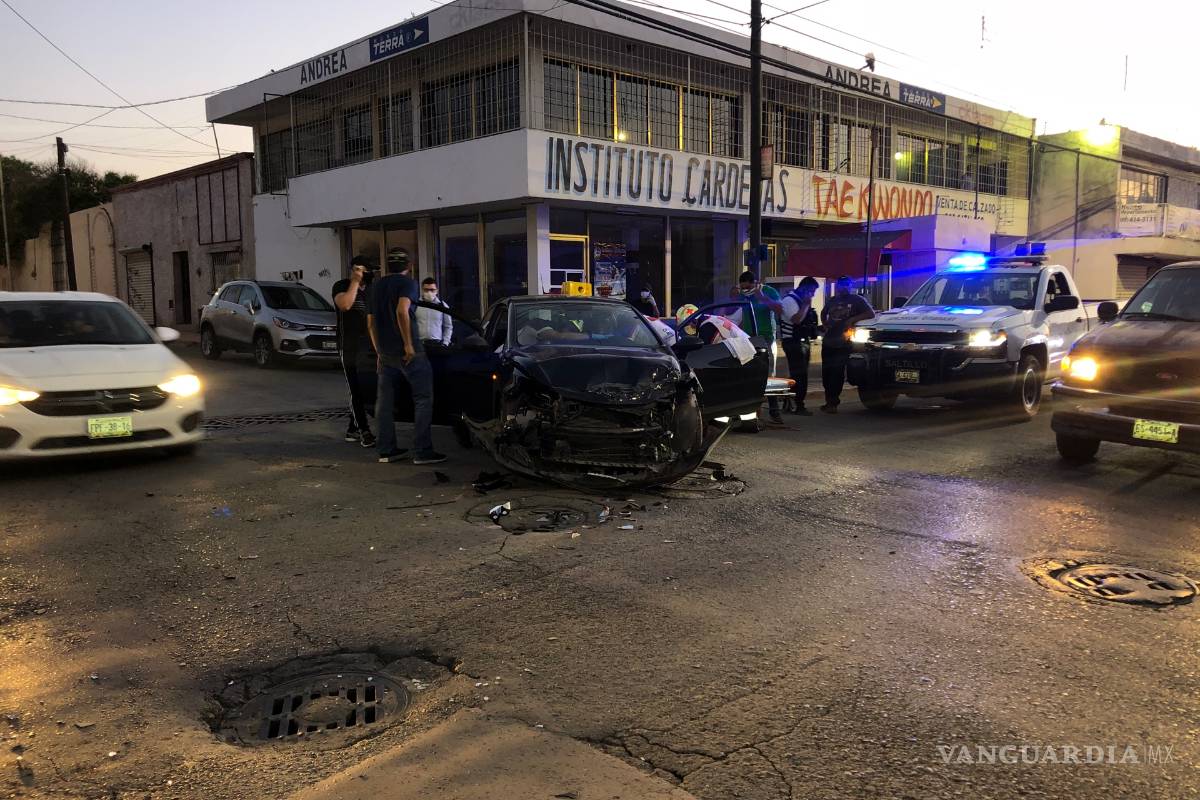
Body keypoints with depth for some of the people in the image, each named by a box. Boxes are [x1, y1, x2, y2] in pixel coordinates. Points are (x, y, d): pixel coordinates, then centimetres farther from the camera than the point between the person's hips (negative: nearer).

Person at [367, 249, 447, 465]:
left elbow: (371, 323, 20)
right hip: (409, 352, -7)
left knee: (385, 401, 10)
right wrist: (409, 345, -20)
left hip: (385, 353, 7)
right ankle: (422, 452, -5)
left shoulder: (376, 286, 16)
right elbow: (402, 311, -23)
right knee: (423, 399, -1)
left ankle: (386, 451, 14)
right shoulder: (407, 283, -6)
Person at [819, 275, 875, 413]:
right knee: (826, 372, 4)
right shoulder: (833, 300, 18)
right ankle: (830, 401, 14)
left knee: (837, 372, -9)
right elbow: (823, 313, 35)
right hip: (828, 341, 5)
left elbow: (871, 314, -4)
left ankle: (832, 402, -4)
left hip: (843, 343, -5)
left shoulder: (857, 300, 3)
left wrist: (853, 319, -12)